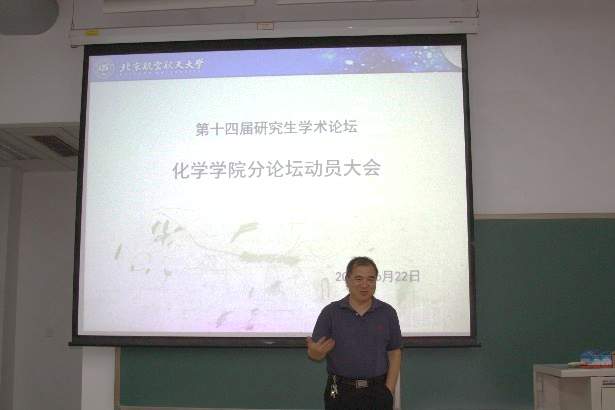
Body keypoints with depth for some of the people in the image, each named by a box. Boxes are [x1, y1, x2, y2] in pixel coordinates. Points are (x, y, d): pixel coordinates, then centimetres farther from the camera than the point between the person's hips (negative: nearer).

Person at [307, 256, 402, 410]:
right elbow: (316, 354, -1)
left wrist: (389, 391, -2)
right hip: (339, 394, -1)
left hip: (377, 393, 1)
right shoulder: (330, 312, 0)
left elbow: (394, 353, 5)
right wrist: (315, 352, -24)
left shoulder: (387, 313, 4)